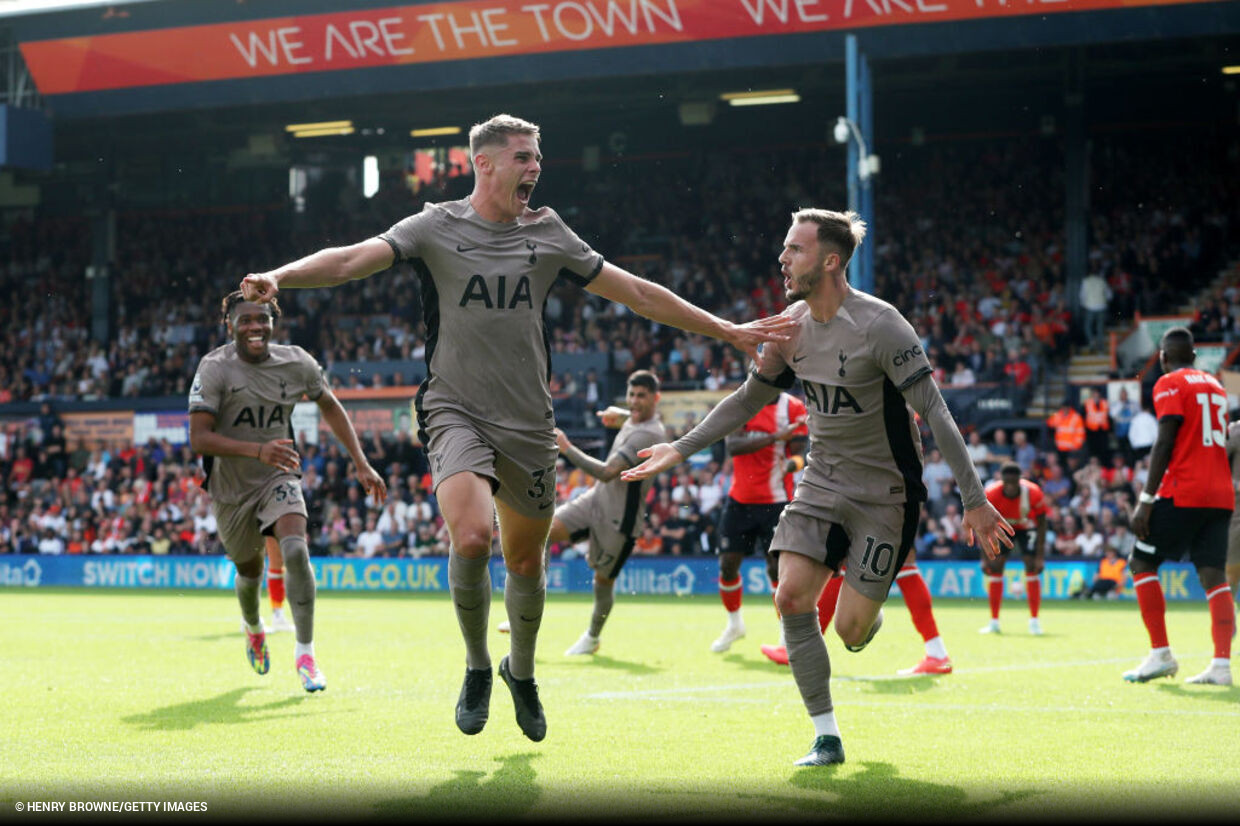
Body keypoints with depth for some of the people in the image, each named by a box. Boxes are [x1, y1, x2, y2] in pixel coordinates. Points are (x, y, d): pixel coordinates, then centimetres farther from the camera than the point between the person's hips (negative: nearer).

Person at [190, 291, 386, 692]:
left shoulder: (297, 363, -8)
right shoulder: (215, 368, -18)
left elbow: (329, 406, 10)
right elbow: (199, 438, -25)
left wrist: (361, 464, 4)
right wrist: (258, 451, -38)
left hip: (279, 478, 1)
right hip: (231, 488, -1)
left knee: (295, 549, -25)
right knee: (250, 570, 14)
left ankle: (305, 655, -20)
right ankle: (253, 629, 50)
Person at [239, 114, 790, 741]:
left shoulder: (547, 234, 7)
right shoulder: (437, 227, -1)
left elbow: (638, 294, 13)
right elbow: (353, 260, -13)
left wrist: (727, 331, 13)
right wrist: (279, 277, -31)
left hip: (529, 424, 3)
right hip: (456, 412, -3)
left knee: (525, 560, 9)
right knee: (471, 536, -25)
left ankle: (521, 672, 37)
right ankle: (477, 667, -1)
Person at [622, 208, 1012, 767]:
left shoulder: (879, 325, -20)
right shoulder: (791, 325, 0)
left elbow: (934, 412, -20)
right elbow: (748, 399, 14)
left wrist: (974, 499, -22)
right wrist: (681, 449, 10)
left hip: (886, 491, -6)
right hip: (822, 483, 6)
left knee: (850, 630, -9)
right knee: (791, 598, -12)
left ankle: (871, 619, 32)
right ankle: (826, 737, -2)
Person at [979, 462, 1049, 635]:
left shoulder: (1033, 493, -31)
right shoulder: (991, 494, -30)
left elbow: (1041, 524, -18)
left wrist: (1040, 556, -21)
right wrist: (986, 557, -22)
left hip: (1027, 528, -1)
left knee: (1032, 567, -14)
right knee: (995, 567, -10)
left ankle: (1034, 621, -5)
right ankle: (994, 622, -1)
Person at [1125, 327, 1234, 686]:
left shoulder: (1170, 384, -3)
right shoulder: (1215, 385, 20)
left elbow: (1165, 443, -12)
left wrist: (1145, 500, -13)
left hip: (1183, 492, -7)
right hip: (1220, 495, 7)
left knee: (1142, 562, 2)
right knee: (1214, 575, 2)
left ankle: (1160, 654, -4)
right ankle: (1222, 665, -9)